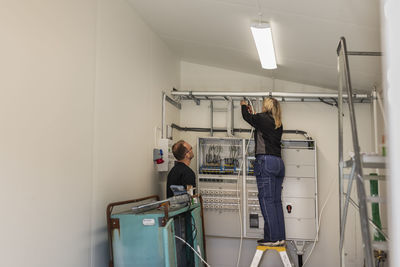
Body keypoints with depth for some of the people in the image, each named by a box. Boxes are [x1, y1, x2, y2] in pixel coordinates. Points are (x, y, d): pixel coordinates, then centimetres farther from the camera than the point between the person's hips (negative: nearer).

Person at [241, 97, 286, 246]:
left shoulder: (262, 118, -1)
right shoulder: (278, 124, 17)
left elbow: (246, 117, 15)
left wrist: (244, 106, 36)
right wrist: (252, 113, 41)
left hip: (266, 161, -7)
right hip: (279, 163, 8)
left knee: (266, 200, -6)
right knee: (276, 201, 9)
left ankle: (272, 238, -6)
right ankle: (280, 237, 11)